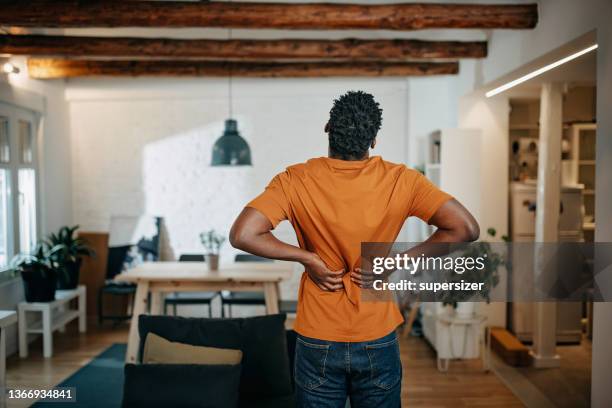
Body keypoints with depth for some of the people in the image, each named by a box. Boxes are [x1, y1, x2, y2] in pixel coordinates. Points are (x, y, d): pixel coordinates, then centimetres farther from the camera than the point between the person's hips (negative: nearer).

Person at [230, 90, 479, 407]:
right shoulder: (400, 180, -12)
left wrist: (306, 257, -12)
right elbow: (465, 229, -13)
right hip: (378, 343, 1)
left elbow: (241, 235, -23)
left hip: (317, 343, 0)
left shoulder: (296, 181, -14)